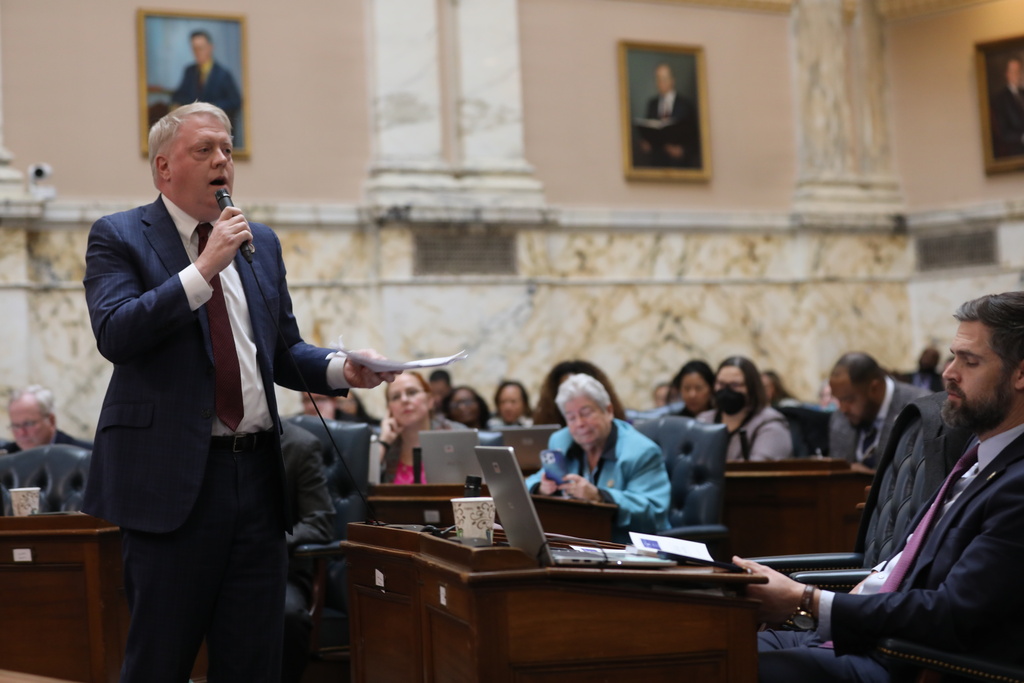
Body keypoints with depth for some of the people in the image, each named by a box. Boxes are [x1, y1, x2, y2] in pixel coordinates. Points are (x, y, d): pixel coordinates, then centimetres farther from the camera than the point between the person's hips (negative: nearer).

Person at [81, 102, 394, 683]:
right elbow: (115, 334, -17)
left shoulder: (262, 243, 16)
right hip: (173, 476, -5)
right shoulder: (120, 237, 0)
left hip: (257, 476, 5)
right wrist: (204, 269, -19)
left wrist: (342, 369, -2)